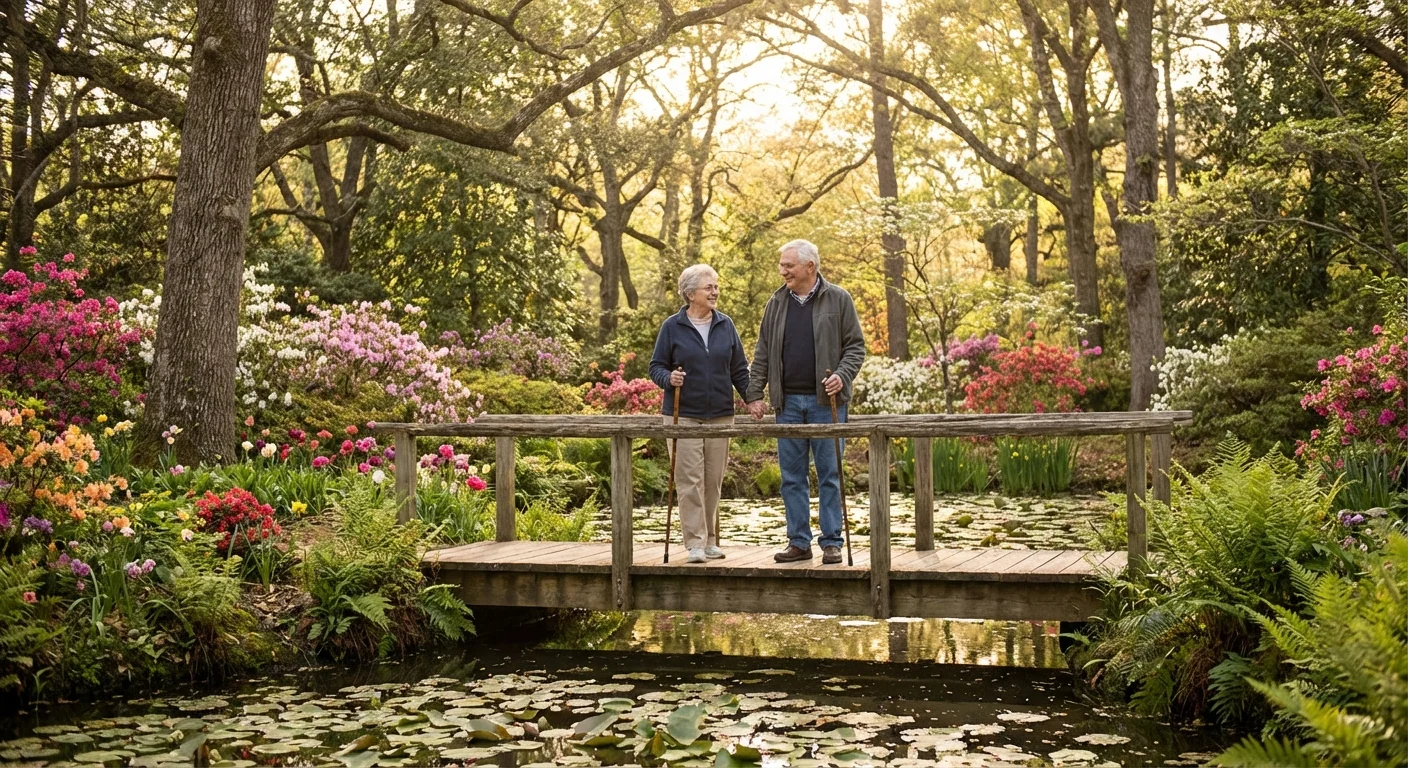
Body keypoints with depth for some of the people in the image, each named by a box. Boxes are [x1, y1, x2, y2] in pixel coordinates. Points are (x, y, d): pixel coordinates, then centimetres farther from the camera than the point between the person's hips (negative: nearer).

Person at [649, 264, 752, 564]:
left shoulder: (725, 325, 7)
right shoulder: (672, 327, -1)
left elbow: (739, 368, 11)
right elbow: (656, 367, 2)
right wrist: (669, 378, -19)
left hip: (720, 414, 3)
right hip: (683, 415, -3)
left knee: (713, 481, 8)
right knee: (690, 480, -6)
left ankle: (711, 540, 19)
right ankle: (695, 543, -4)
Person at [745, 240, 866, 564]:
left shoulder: (838, 299, 0)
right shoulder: (776, 304, 10)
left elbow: (856, 346, 1)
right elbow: (762, 355, 13)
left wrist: (842, 375, -15)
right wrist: (754, 393, 6)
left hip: (826, 401, -3)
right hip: (788, 402, 4)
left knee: (829, 474, 1)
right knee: (792, 476, 6)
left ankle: (832, 542, 9)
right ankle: (798, 542, 14)